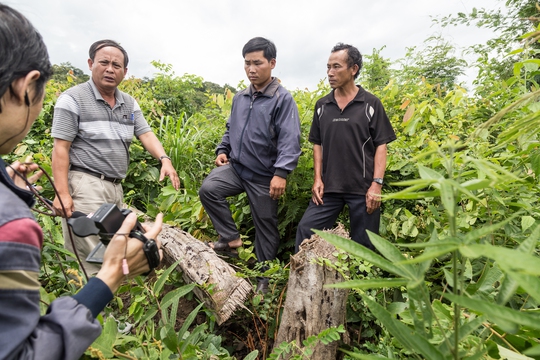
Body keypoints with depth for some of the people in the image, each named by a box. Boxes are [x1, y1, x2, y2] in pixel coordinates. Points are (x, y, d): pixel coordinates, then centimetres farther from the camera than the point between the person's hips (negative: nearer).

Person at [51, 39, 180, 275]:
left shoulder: (129, 104, 14)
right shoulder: (73, 99, -4)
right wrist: (62, 193, -17)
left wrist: (164, 159, -16)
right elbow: (60, 148, -9)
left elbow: (146, 134, 4)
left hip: (115, 186, 7)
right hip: (85, 185, -6)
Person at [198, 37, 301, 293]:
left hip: (264, 175, -5)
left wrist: (281, 172, -28)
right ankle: (231, 238, 0)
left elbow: (290, 140, -18)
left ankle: (263, 276, 29)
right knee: (208, 189, -20)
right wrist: (223, 150, 6)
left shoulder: (282, 99, -10)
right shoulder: (239, 97, 9)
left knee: (265, 226, 7)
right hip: (236, 167, 5)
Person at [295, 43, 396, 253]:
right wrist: (317, 178, 2)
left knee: (363, 245, 9)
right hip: (329, 187, 3)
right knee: (305, 230, -2)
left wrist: (376, 184, -10)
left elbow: (381, 146, -2)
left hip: (363, 187, -2)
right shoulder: (322, 106, 8)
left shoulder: (371, 104, -1)